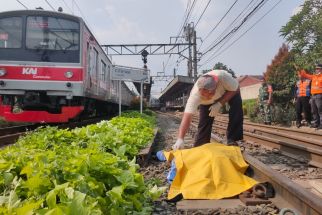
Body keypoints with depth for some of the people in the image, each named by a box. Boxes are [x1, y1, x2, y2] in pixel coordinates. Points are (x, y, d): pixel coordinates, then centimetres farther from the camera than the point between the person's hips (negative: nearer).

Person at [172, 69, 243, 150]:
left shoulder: (223, 77, -43)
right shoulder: (195, 94, -42)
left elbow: (235, 89, -25)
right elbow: (187, 117, -45)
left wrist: (219, 104, -36)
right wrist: (180, 139, -56)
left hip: (228, 91, 0)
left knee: (236, 104, -26)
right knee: (204, 121, -15)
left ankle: (232, 140, -15)